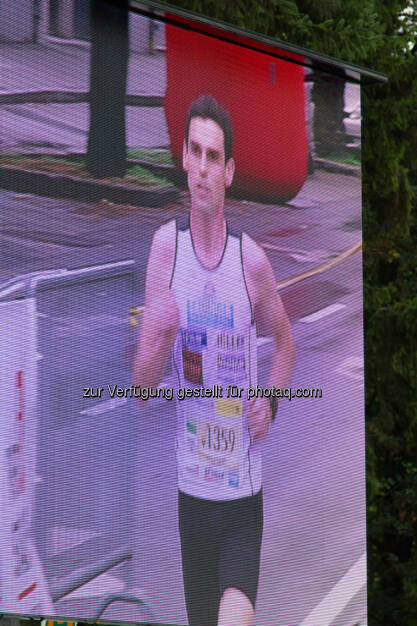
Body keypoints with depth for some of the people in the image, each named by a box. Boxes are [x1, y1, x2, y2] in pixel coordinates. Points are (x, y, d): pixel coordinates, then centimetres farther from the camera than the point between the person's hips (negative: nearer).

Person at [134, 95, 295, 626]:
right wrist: (158, 343, -26)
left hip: (244, 490, -1)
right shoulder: (166, 245, -4)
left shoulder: (252, 261, -6)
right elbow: (141, 382, -3)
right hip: (191, 487, 2)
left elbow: (284, 342, 13)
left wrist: (271, 403, -5)